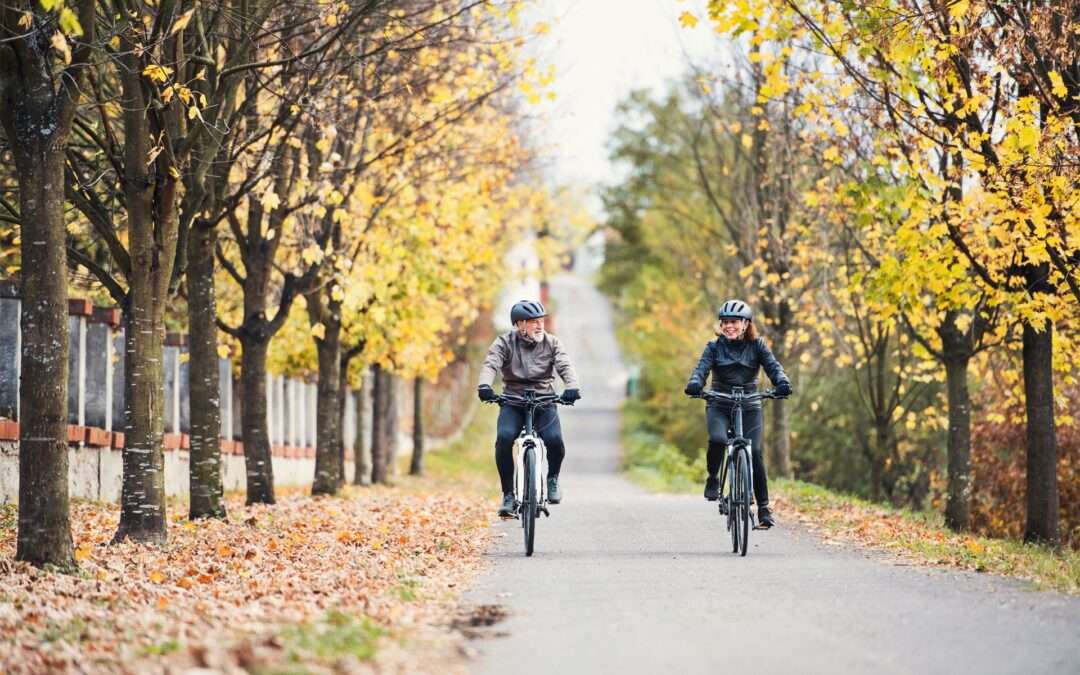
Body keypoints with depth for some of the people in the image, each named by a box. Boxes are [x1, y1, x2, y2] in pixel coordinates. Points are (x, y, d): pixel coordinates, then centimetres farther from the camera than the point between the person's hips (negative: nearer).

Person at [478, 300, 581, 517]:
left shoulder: (551, 343, 5)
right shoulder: (505, 342, 1)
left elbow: (564, 366, -9)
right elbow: (490, 364, -14)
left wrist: (572, 386, -31)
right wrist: (484, 386, -37)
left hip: (544, 402, 1)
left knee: (554, 440, -26)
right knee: (504, 438, -28)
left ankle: (552, 478, 8)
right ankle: (508, 494, -11)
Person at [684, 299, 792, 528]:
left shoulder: (757, 346, 2)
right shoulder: (714, 347, 2)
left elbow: (773, 365, -11)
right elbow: (702, 368, -14)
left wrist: (782, 383, -34)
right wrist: (695, 384, -37)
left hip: (749, 407, 0)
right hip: (719, 406, 0)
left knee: (754, 452, -16)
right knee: (718, 439, -31)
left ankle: (764, 507, -7)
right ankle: (713, 479, -5)